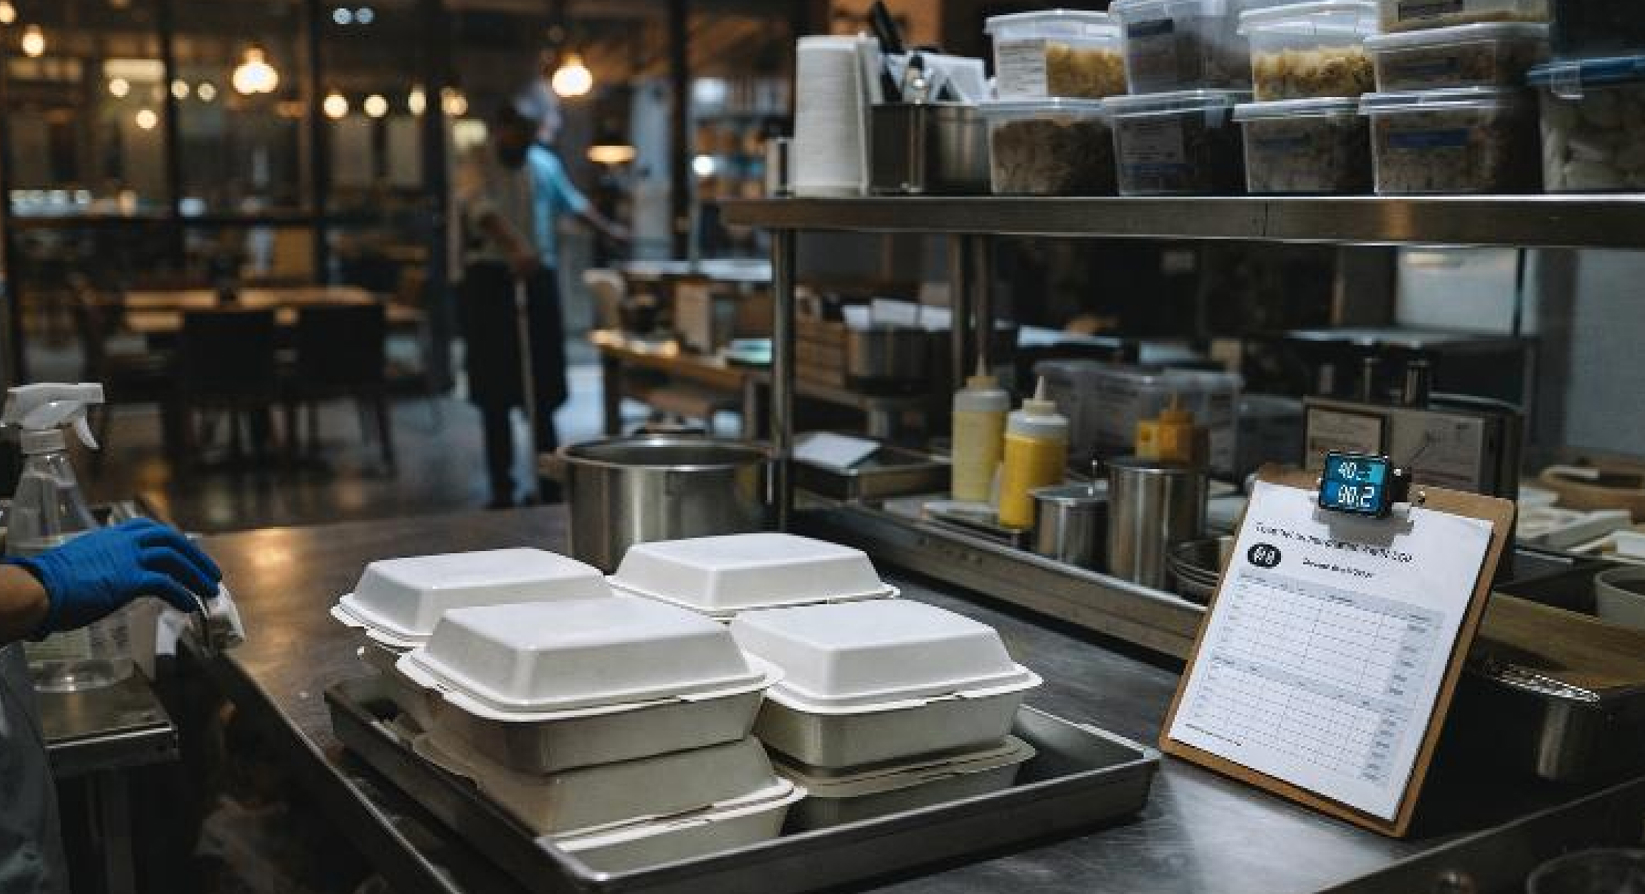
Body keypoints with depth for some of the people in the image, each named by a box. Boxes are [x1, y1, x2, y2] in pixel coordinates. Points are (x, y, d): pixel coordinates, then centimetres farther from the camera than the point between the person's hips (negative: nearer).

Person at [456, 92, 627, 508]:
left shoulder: (545, 164, 14)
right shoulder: (477, 167, -4)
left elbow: (572, 202, 31)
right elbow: (484, 210, -25)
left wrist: (609, 230, 41)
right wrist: (514, 249, -42)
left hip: (538, 277, 4)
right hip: (491, 280, -4)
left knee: (543, 386, 4)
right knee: (496, 392, -1)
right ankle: (502, 487, 4)